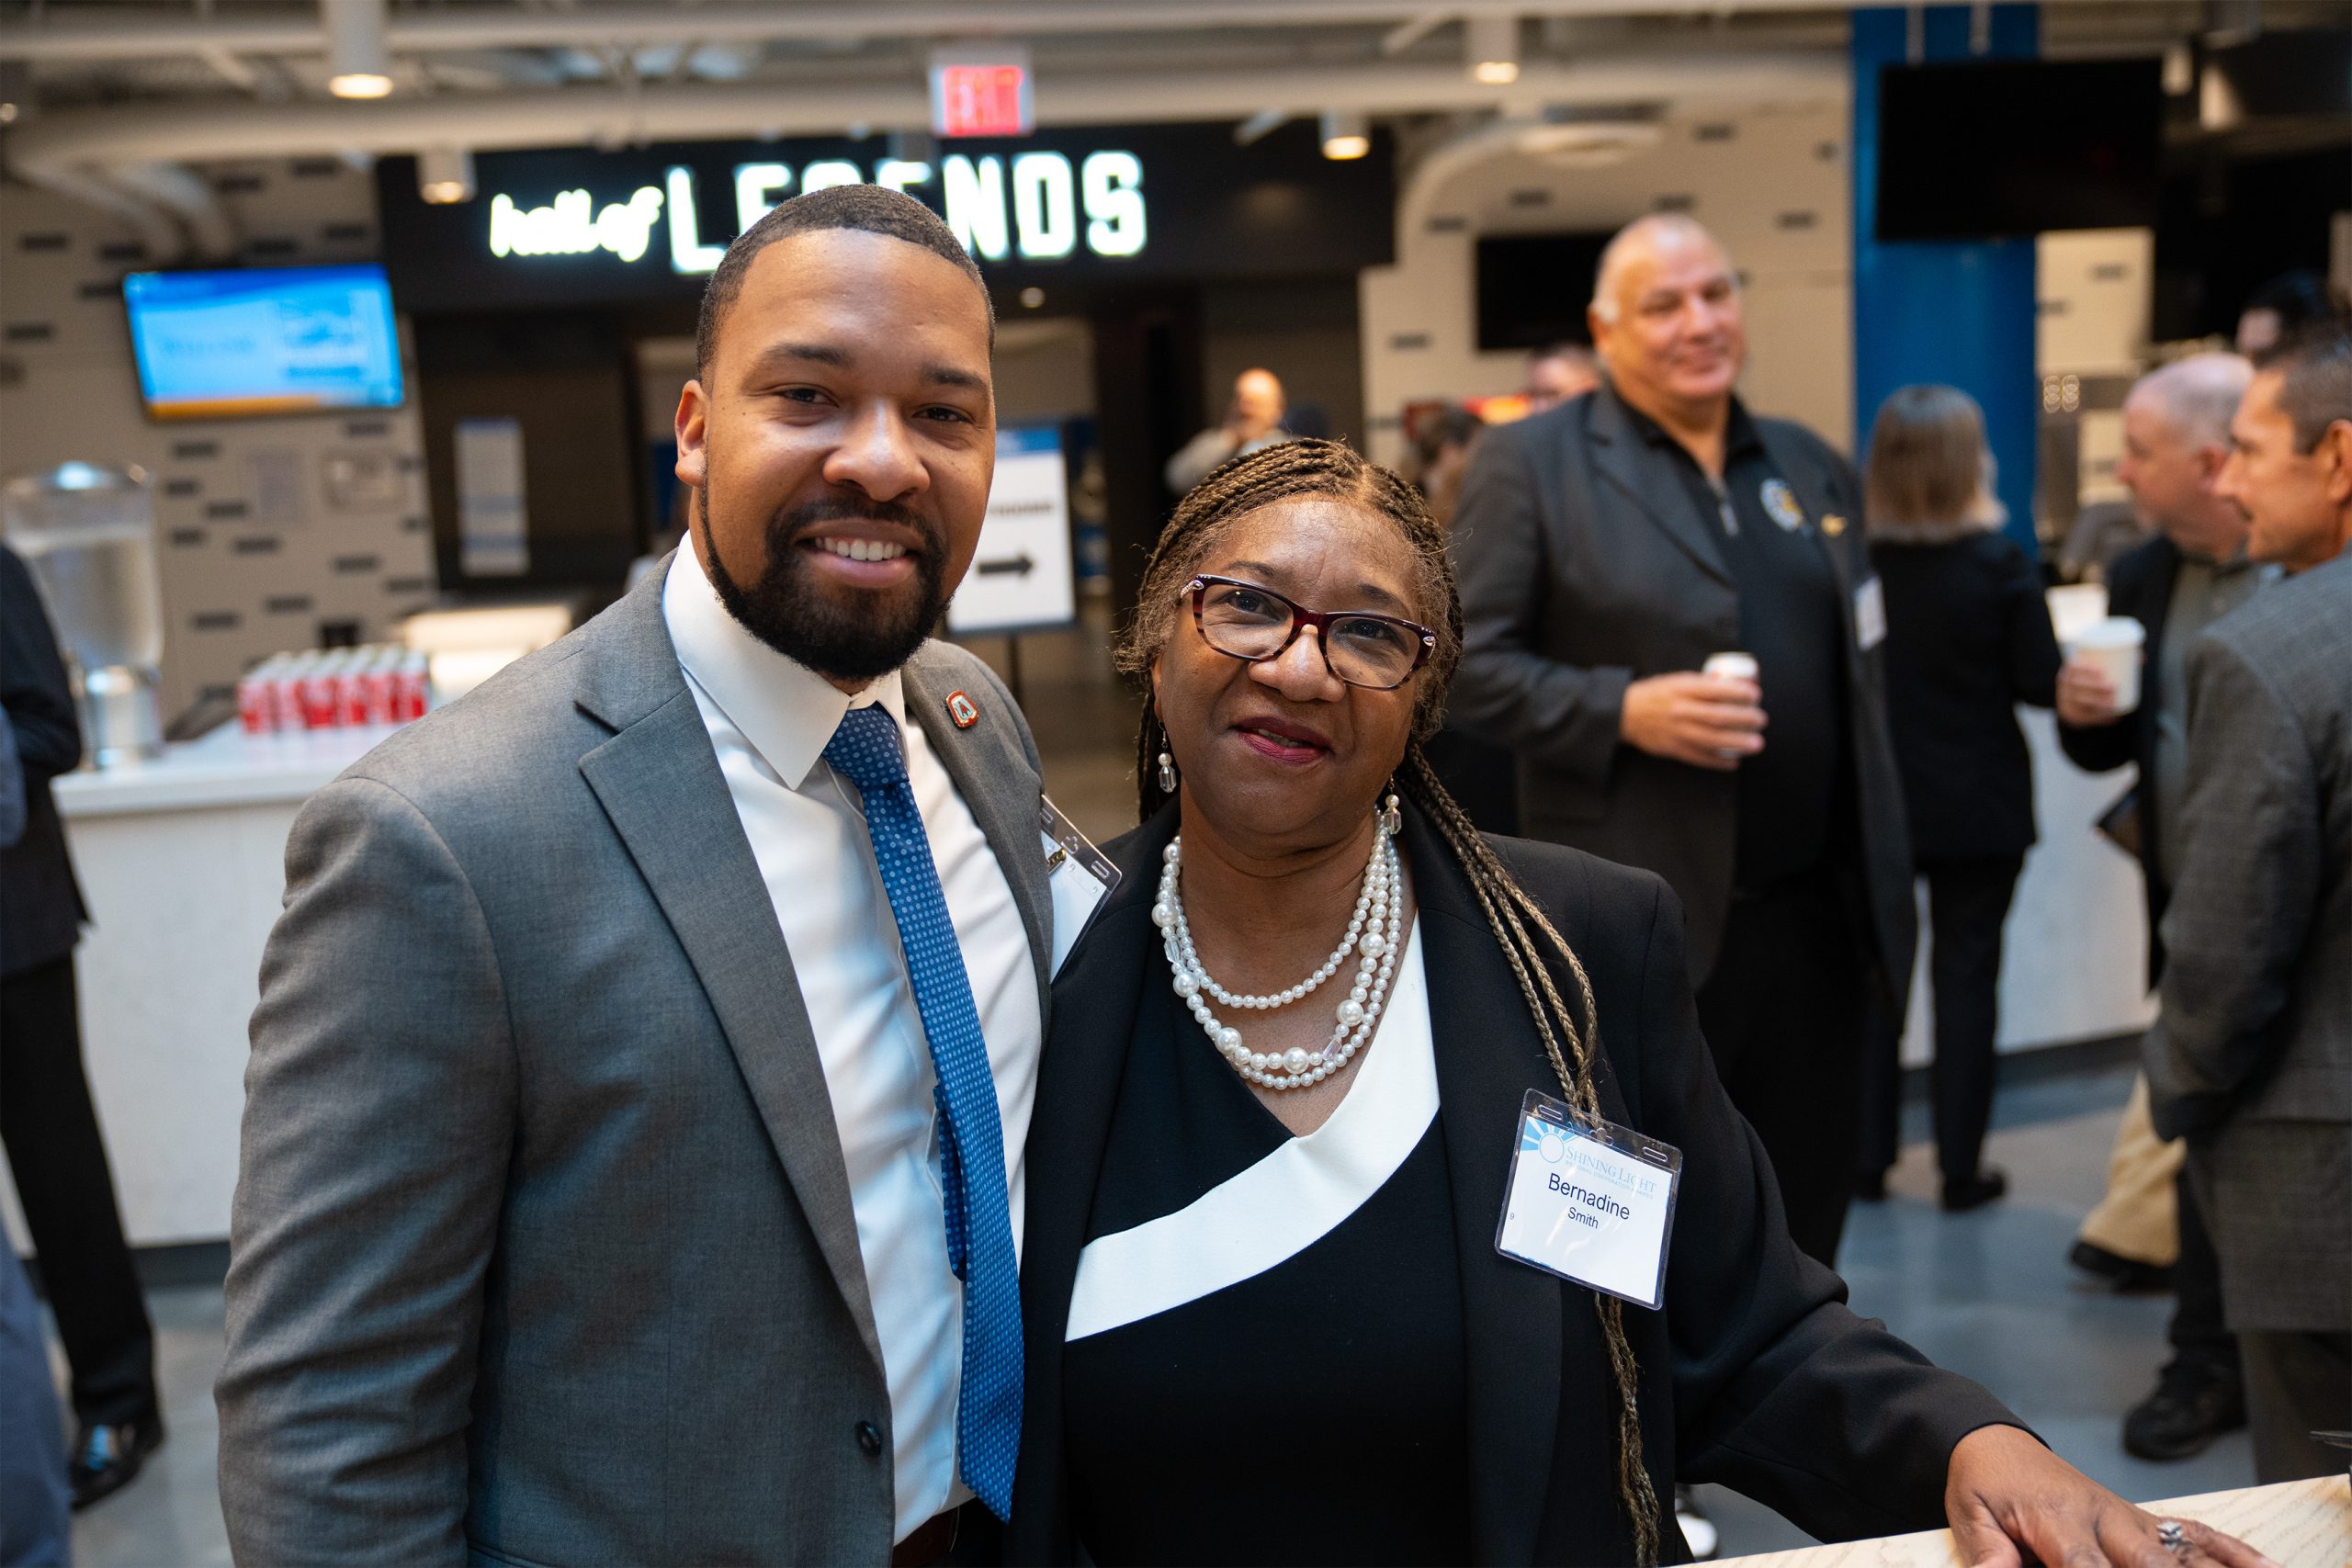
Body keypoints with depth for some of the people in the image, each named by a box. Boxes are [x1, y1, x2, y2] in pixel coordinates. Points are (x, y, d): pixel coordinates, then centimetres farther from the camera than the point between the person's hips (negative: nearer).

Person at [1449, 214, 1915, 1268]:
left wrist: (1884, 879, 12)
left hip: (1813, 917, 6)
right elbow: (1468, 663, -8)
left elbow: (1861, 672, 17)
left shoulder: (1811, 466, 13)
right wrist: (1622, 709, -21)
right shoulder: (1532, 462, -5)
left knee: (1806, 1208, 17)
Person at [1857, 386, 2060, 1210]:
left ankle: (1868, 1151, 19)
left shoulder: (1855, 561, -7)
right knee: (1966, 972, 7)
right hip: (1978, 808, -2)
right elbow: (2041, 684, -10)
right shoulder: (2000, 564, -14)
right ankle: (1960, 1165, 13)